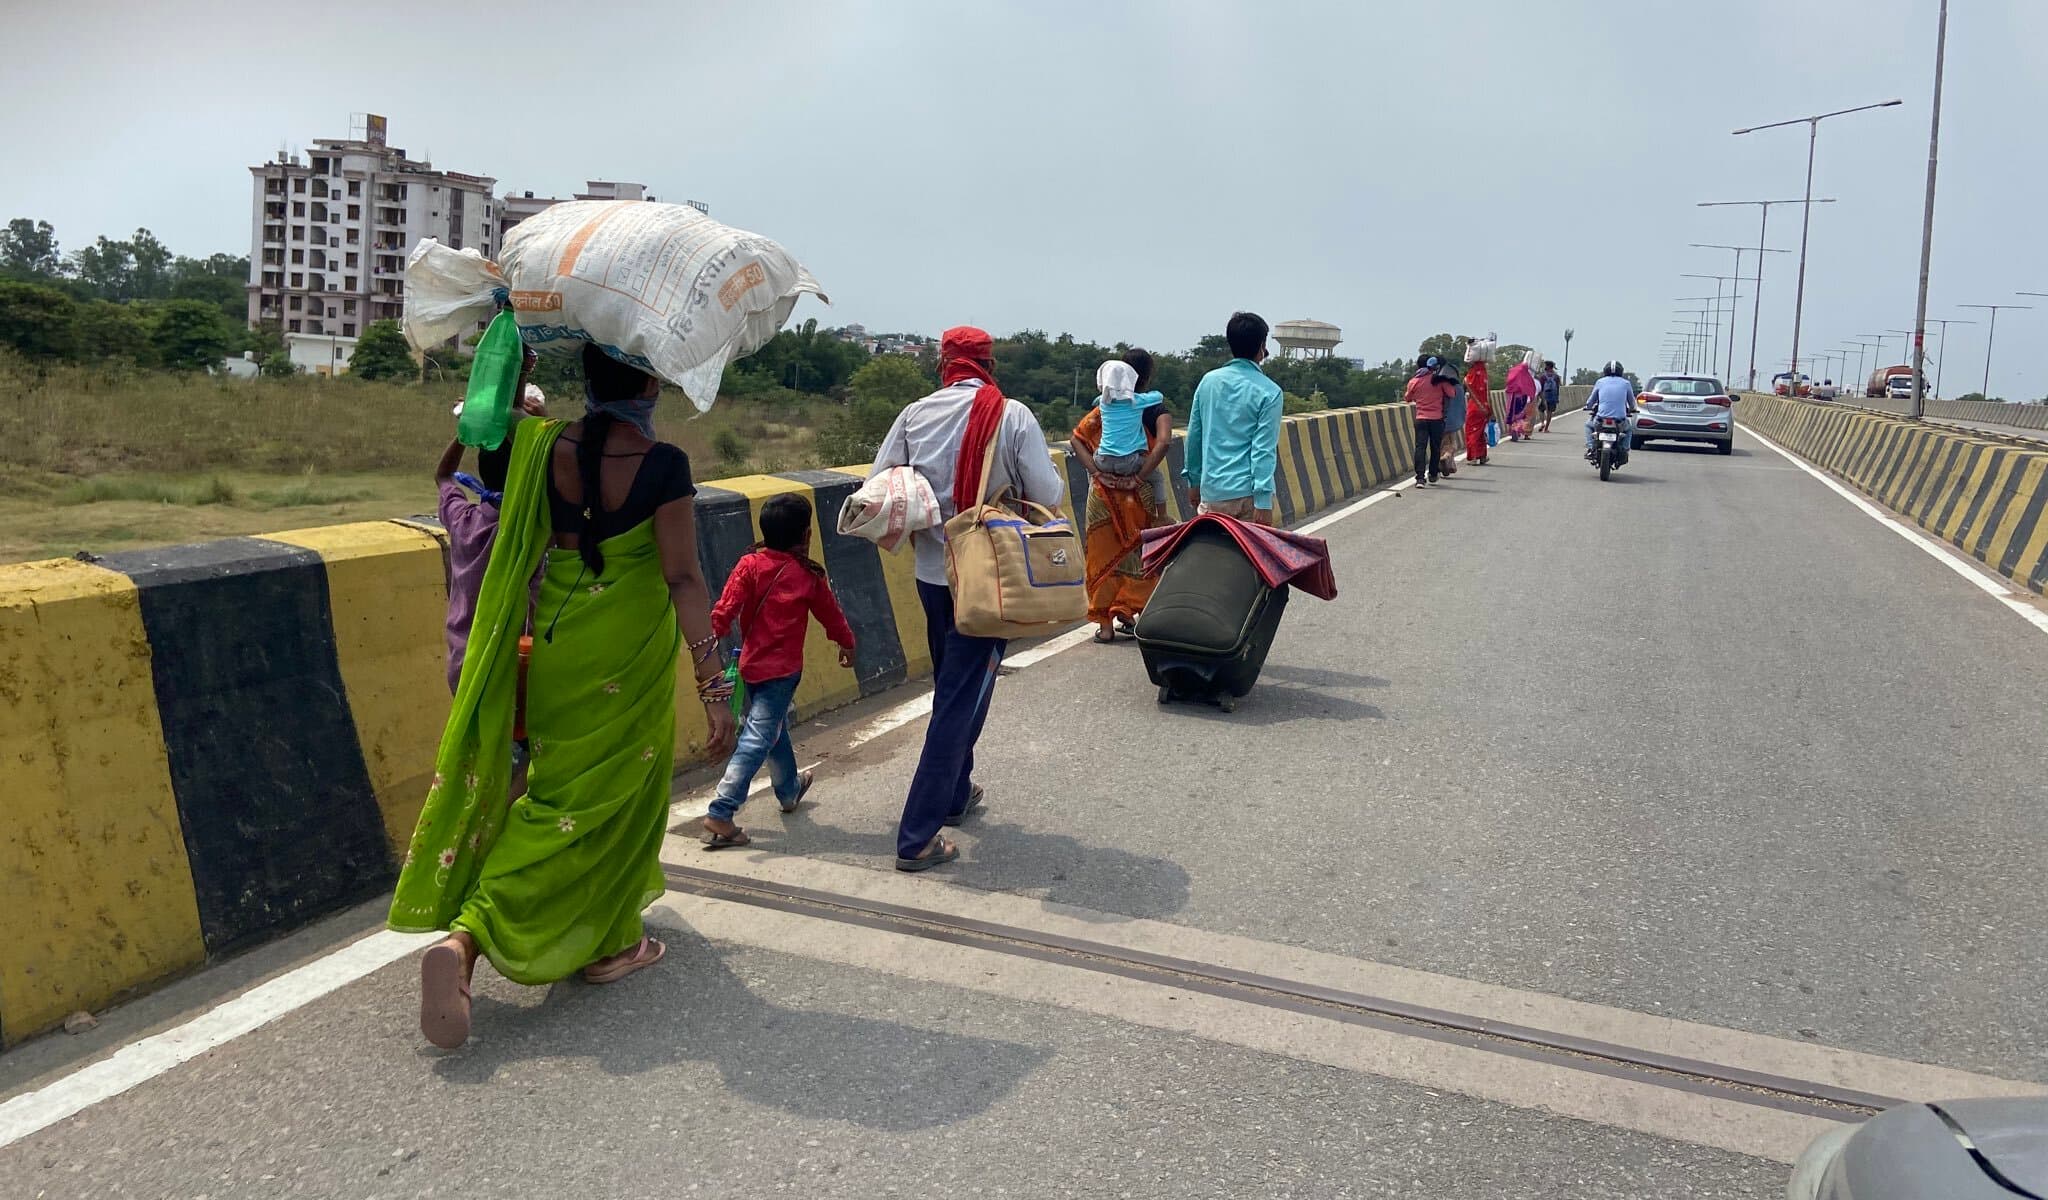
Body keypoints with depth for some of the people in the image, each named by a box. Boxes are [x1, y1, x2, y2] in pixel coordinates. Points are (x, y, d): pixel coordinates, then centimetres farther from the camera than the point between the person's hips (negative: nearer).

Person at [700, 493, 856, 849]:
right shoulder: (809, 575, -5)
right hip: (782, 669, -5)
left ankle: (789, 789, 44)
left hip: (752, 664, 5)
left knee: (775, 727, 23)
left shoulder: (750, 565, -3)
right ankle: (720, 813, -15)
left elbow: (725, 609, -11)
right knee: (757, 739, -7)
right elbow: (830, 613, 10)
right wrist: (846, 643, 26)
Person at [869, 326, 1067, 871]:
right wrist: (1058, 484, 11)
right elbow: (1049, 497, -11)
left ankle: (955, 793, 40)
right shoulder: (1013, 417, -10)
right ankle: (918, 836, -1)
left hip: (932, 571, 4)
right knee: (962, 698, 0)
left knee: (951, 685, 24)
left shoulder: (915, 415, -1)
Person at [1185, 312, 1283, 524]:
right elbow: (1264, 449, -12)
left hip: (1212, 490, 4)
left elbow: (1194, 436, 10)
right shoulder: (1268, 392, -8)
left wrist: (1193, 480, 20)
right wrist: (1263, 502, -13)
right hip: (1247, 492, -4)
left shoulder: (1208, 381, 5)